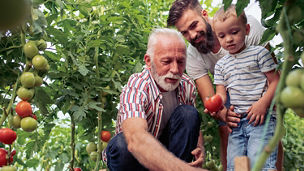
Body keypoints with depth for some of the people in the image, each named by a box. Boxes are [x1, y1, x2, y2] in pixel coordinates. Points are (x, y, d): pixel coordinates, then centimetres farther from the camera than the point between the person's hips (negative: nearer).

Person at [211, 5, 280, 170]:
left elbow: (275, 81, -1)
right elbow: (221, 92, 13)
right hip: (237, 120, 5)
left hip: (261, 119, -5)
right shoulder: (220, 65, 17)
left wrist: (263, 103, -16)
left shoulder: (259, 52, 3)